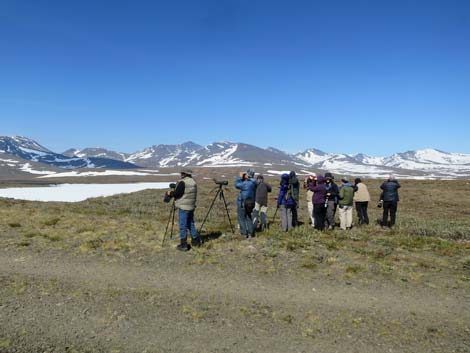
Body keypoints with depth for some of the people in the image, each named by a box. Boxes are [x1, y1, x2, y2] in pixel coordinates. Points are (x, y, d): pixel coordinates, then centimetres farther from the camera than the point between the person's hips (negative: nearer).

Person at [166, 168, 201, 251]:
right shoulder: (193, 182, 10)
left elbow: (176, 193, -17)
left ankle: (183, 245, 2)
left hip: (183, 207, -8)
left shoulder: (182, 182, -16)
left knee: (183, 226, -1)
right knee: (191, 224, 19)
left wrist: (170, 193, 3)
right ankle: (196, 240, 23)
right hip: (191, 206, 8)